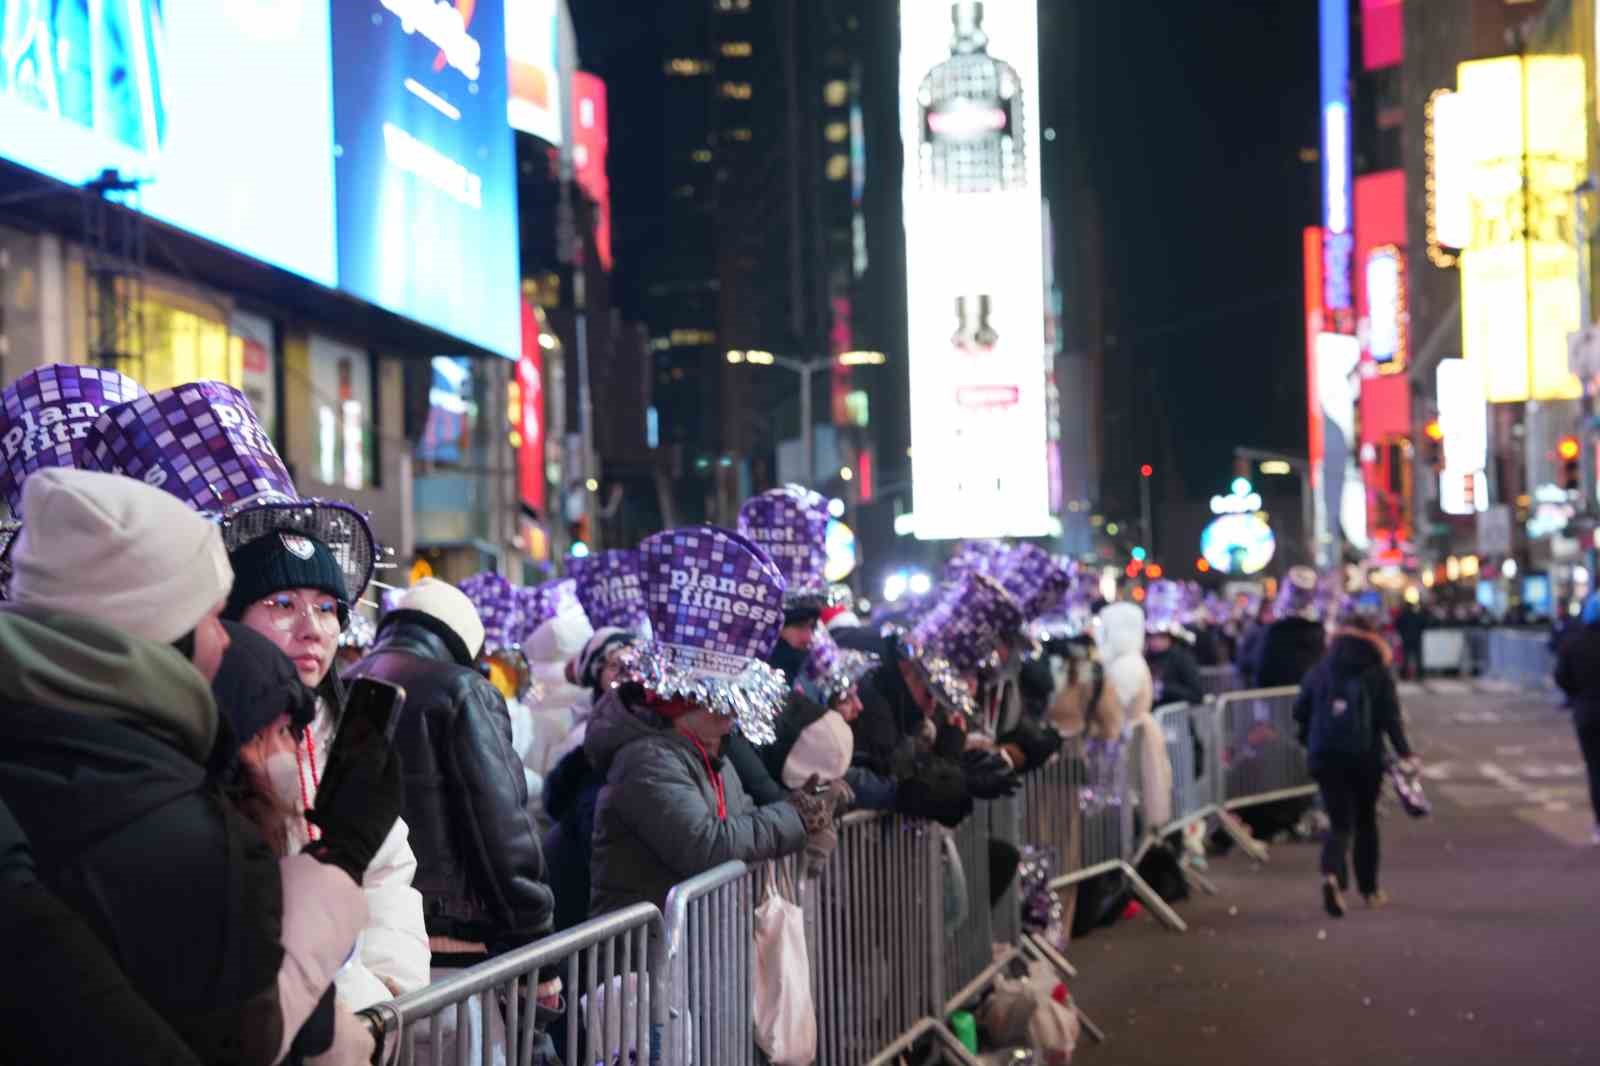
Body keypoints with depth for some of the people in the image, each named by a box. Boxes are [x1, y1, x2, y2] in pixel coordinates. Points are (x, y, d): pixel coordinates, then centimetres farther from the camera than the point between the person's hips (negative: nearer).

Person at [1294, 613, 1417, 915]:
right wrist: (1404, 752, -6)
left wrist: (1309, 742, 24)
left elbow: (1300, 711, 9)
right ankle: (1369, 889, 22)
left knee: (1340, 822, 2)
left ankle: (1332, 875, -26)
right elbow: (1391, 717, -8)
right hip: (1365, 755, -1)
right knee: (1366, 820, 15)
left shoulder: (1321, 669, 7)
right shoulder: (1378, 671, 0)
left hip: (1325, 755, 1)